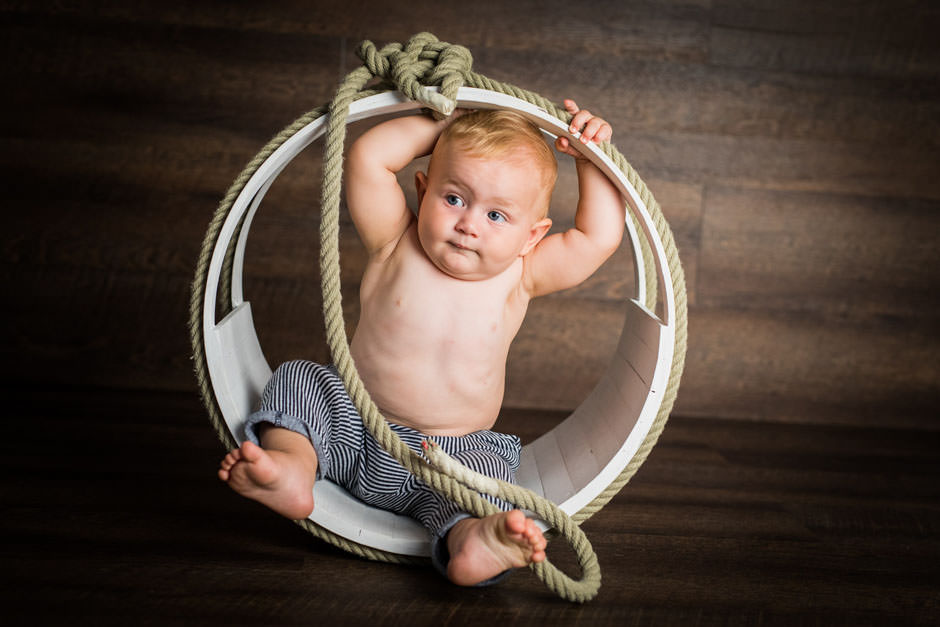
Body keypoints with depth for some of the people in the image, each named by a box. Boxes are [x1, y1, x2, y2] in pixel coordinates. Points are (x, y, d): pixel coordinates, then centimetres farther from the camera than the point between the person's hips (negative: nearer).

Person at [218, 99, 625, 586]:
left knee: (486, 471, -30)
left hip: (453, 453, -1)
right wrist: (440, 125, -9)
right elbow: (367, 157, -18)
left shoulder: (519, 276, -5)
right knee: (297, 377, -16)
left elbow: (600, 237, -4)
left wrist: (591, 161, -8)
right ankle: (292, 465, -38)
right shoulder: (396, 245, -8)